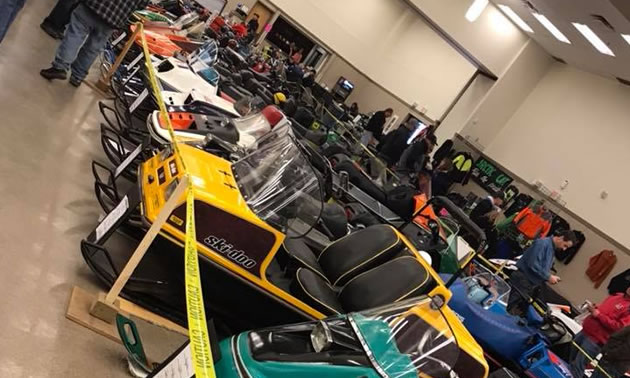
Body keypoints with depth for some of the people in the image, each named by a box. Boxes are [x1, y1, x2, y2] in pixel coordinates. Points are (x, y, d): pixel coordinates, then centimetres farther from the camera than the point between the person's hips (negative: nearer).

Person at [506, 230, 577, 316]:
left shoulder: (551, 249, 15)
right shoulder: (542, 243, -14)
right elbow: (533, 264, -23)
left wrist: (550, 277, 4)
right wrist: (548, 277, -15)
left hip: (531, 285, 10)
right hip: (522, 280, -9)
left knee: (521, 312, 8)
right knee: (509, 311, -8)